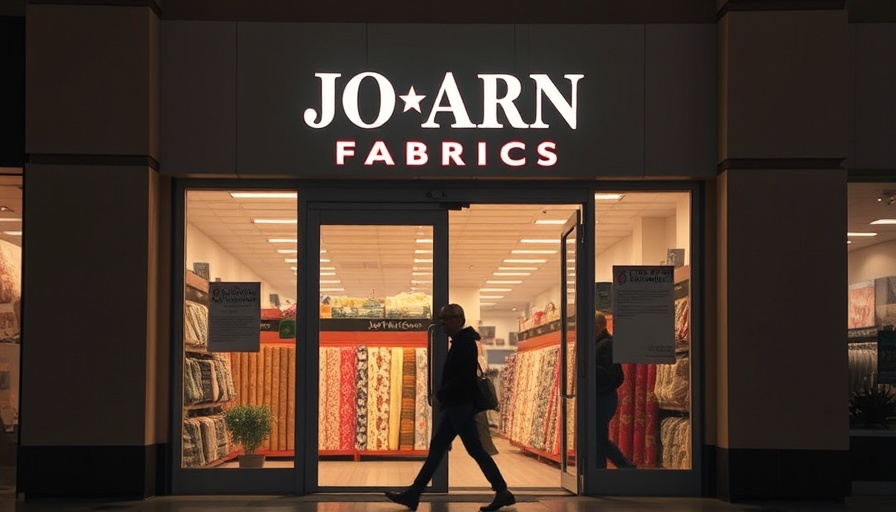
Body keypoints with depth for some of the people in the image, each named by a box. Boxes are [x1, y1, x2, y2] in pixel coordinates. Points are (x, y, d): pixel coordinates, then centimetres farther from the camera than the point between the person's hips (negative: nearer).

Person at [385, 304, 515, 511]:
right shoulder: (461, 342, 16)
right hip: (456, 405, 10)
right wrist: (443, 396, 10)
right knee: (436, 448, 9)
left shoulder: (465, 343, -15)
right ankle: (412, 494, 11)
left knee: (475, 449, -6)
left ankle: (502, 493, 1)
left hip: (461, 406, -10)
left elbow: (464, 376, -24)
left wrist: (441, 394, -16)